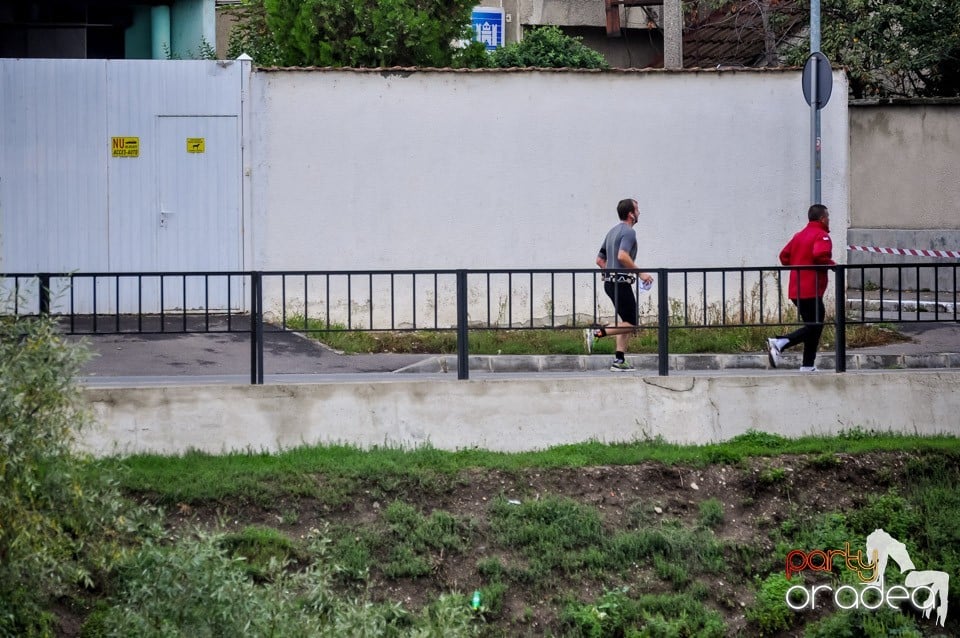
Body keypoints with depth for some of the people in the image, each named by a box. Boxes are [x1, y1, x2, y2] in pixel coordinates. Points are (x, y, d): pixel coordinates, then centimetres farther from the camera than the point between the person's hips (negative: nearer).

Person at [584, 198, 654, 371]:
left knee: (627, 321, 13)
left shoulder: (612, 232, 17)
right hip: (621, 283, -10)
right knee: (632, 323, -6)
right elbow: (622, 256, -28)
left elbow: (599, 260, 20)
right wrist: (640, 273, -21)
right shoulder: (628, 232, -12)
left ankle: (619, 360, 8)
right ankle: (597, 332, -15)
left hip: (609, 282, 10)